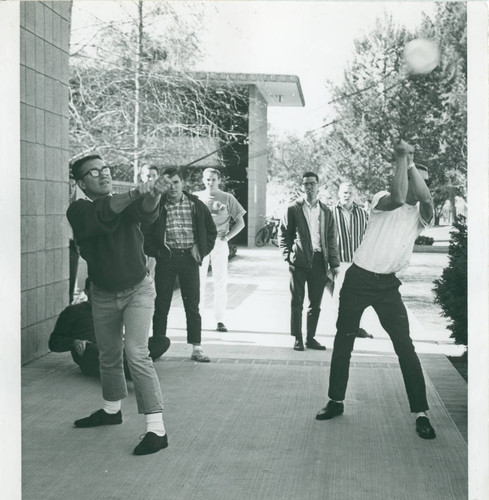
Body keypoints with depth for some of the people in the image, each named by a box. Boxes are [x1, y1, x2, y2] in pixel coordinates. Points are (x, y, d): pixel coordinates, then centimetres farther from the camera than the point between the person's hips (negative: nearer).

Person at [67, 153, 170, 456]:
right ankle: (112, 410, 42)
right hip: (103, 294, 3)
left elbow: (147, 213, -32)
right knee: (109, 355, 19)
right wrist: (135, 194, -49)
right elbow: (102, 215, -33)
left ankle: (157, 429, -14)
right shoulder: (79, 211, -11)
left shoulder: (129, 203, -10)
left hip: (137, 289, -3)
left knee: (137, 354, -16)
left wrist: (153, 196, -56)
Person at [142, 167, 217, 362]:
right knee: (162, 306, 5)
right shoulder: (156, 206, 0)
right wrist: (155, 252, -4)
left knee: (192, 306, 3)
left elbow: (211, 230, 14)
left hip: (189, 258, 1)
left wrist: (201, 249, 3)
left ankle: (196, 348, 8)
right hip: (166, 258, -1)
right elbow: (145, 233, 5)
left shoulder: (196, 205, 5)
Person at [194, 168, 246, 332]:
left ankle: (220, 320, 3)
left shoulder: (227, 198, 4)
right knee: (198, 280, 2)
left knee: (221, 282, -1)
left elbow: (240, 223, 6)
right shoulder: (196, 197, 7)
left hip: (219, 243, -1)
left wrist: (227, 236, -7)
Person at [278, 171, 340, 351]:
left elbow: (331, 240, 11)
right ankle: (297, 338, 8)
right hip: (299, 261, -3)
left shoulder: (326, 211, 11)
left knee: (316, 303, 7)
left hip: (319, 261, 3)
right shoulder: (293, 209, 3)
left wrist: (334, 264, 6)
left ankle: (310, 338, 17)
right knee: (297, 302, 0)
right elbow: (283, 234, 5)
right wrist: (288, 255, -8)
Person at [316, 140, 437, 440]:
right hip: (358, 279, -1)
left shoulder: (422, 214, 2)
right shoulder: (383, 200, -5)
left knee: (404, 345, -7)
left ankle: (420, 412, -1)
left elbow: (426, 199, -21)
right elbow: (398, 198, -29)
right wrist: (401, 157, -25)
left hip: (388, 284, 1)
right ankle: (336, 401, 24)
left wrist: (410, 161, -18)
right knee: (344, 341, 8)